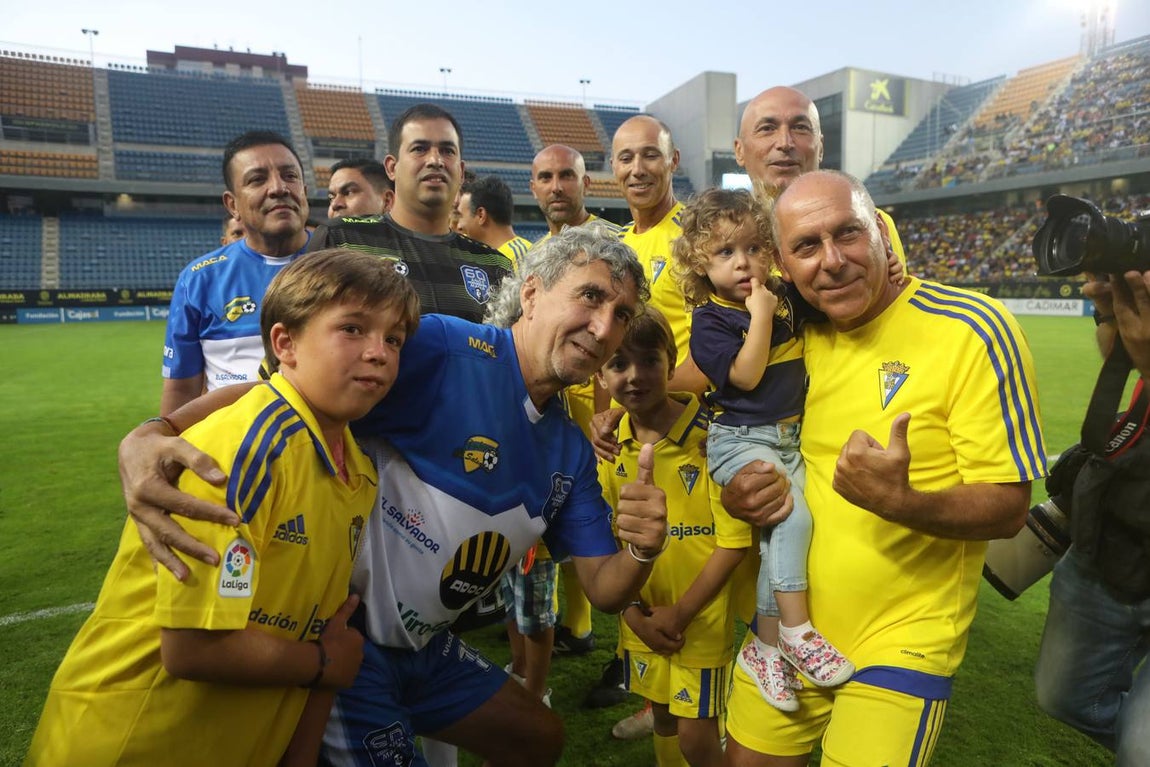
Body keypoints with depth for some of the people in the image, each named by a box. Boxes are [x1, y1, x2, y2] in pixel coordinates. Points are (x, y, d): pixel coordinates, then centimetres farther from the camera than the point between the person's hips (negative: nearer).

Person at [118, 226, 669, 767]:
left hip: (422, 646, 8)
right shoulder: (440, 349, -23)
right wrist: (147, 436, -43)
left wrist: (642, 552, -22)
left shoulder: (571, 452, 1)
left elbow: (603, 591, 0)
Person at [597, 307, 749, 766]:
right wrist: (633, 611, -3)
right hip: (642, 620, 5)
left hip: (702, 620, -4)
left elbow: (734, 539, -16)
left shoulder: (709, 436, -18)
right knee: (664, 722, 22)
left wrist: (680, 613, -15)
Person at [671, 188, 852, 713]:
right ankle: (796, 629, -12)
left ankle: (765, 646, 11)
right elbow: (746, 375, -17)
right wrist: (761, 315, -17)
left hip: (790, 437, 6)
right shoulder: (709, 319, -10)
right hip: (740, 441, -5)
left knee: (778, 537, 0)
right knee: (791, 513, -25)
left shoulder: (786, 299, 7)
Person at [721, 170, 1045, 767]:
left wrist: (901, 501, -35)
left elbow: (1008, 508, -15)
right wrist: (736, 495, -9)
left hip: (901, 643, -5)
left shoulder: (971, 331, -16)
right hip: (789, 623, 5)